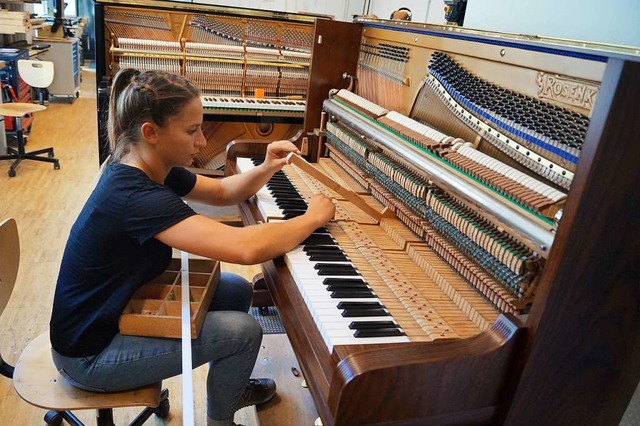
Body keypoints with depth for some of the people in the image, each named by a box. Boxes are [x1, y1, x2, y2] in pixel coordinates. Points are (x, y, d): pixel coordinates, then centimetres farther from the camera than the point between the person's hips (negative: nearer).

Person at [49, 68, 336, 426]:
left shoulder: (153, 169, -5)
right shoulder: (133, 195, -34)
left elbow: (222, 192, 10)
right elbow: (246, 248, -43)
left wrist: (266, 169, -10)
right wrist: (314, 218, -26)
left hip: (124, 303, 9)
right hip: (91, 353, -9)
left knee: (237, 290, 11)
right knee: (245, 330, -11)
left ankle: (228, 386, 35)